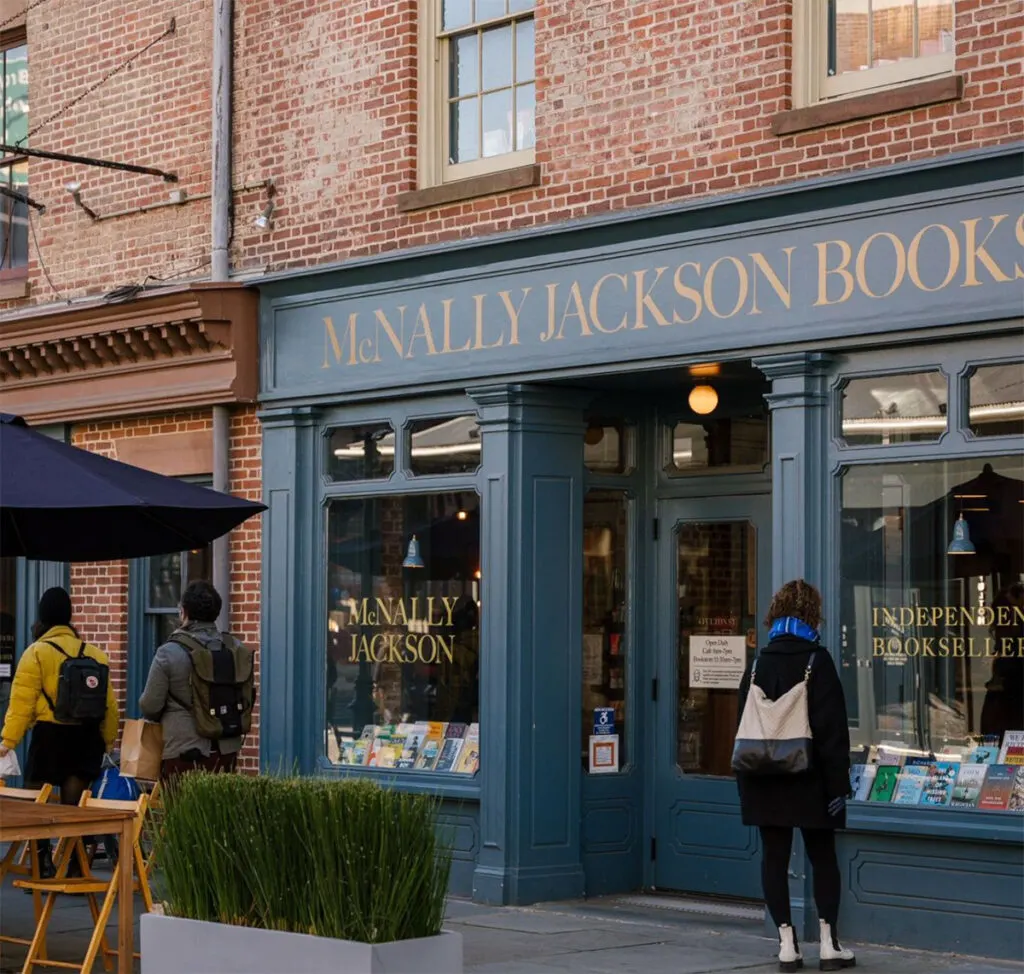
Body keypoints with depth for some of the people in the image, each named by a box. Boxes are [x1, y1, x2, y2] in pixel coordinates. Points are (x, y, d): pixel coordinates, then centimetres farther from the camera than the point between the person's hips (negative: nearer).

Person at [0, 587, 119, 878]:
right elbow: (108, 703, 9)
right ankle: (75, 867, 6)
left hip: (50, 735, -4)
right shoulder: (94, 653, 9)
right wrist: (107, 741, 17)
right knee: (74, 806, 8)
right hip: (86, 737, 5)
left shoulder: (37, 652, -6)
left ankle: (44, 866, 0)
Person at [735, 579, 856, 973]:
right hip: (808, 779, -3)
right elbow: (831, 729, -12)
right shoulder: (816, 661, -9)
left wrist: (745, 783, 14)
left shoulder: (758, 663, 5)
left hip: (764, 781, 3)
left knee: (774, 857, 7)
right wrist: (837, 784, -10)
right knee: (823, 857, 7)